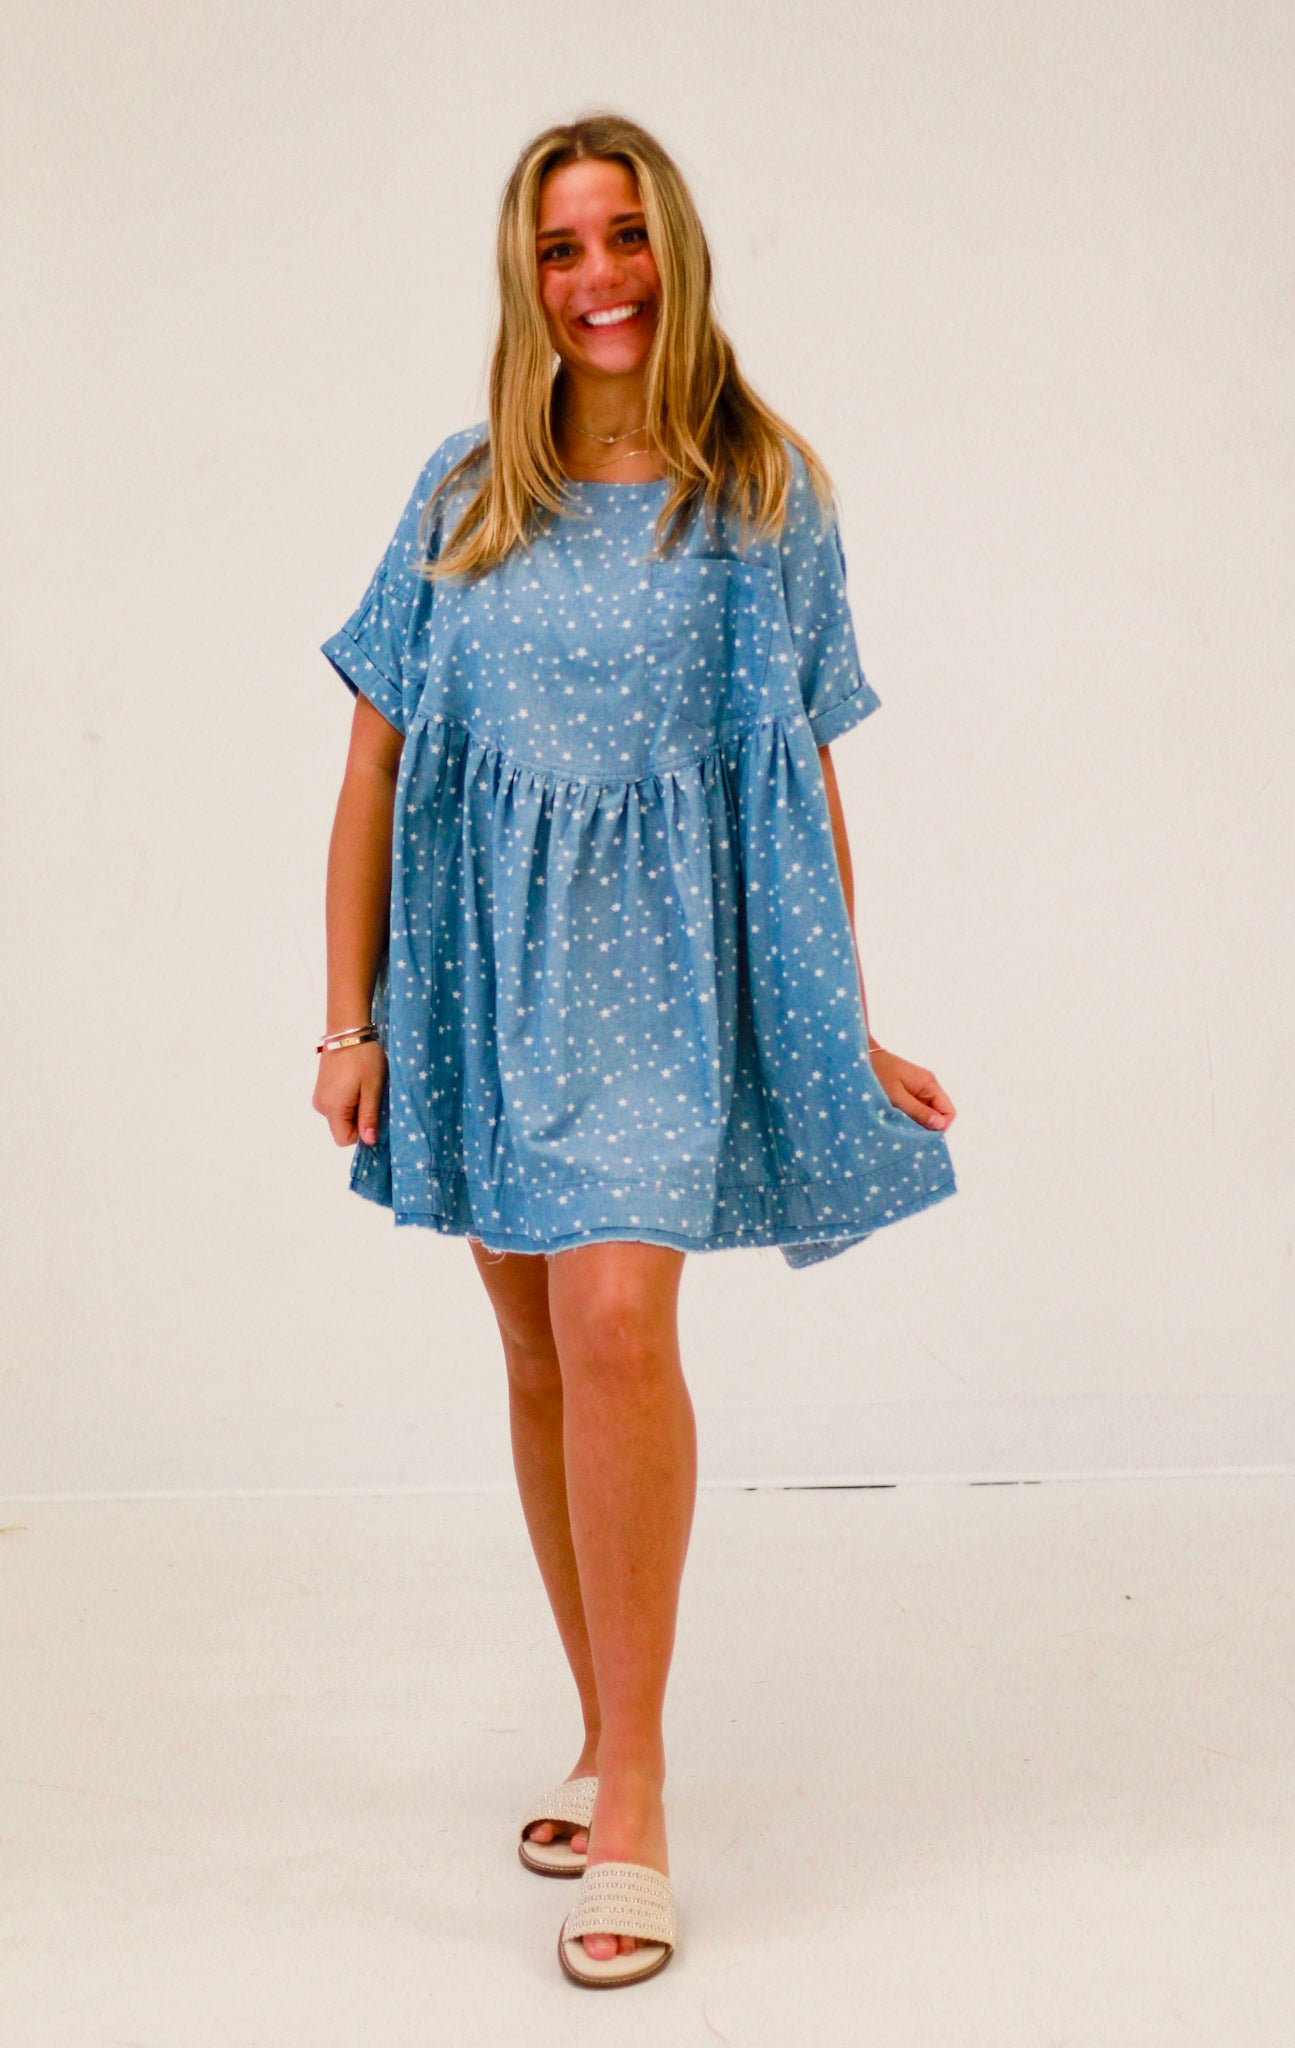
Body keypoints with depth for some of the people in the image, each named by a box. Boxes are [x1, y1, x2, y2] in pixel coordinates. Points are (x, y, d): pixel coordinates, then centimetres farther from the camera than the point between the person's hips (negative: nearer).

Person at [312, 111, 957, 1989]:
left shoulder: (768, 494, 3)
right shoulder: (464, 494, 7)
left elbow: (811, 778, 4)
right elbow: (376, 766, 7)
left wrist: (850, 1032, 3)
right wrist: (351, 1019, 2)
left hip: (667, 957, -3)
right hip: (486, 963, 3)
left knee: (615, 1319, -20)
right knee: (538, 1354, 10)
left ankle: (632, 1801, -8)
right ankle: (606, 1735, 27)